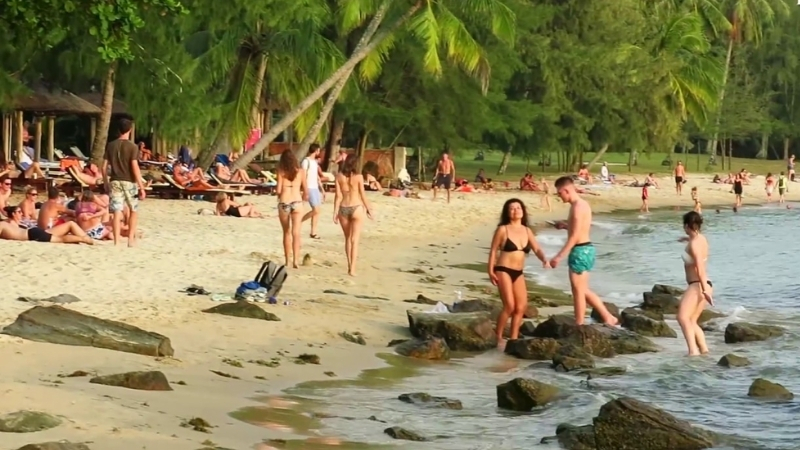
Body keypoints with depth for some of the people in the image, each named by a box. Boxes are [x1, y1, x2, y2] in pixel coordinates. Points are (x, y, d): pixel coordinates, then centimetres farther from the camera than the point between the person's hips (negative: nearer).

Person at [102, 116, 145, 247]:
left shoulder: (110, 145, 4)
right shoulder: (132, 147, -8)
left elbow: (104, 167, 5)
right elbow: (135, 168, -14)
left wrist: (105, 184, 16)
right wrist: (142, 187, -12)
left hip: (115, 182, 3)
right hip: (129, 182, -3)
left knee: (117, 213, 0)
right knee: (134, 211, 16)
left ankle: (117, 242, -3)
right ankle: (131, 239, 12)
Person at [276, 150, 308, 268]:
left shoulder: (281, 171, -1)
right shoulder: (300, 171, 3)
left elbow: (278, 190, -5)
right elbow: (305, 191, 5)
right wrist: (304, 197, 24)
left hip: (283, 203, 0)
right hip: (297, 203, 0)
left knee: (287, 233, 15)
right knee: (296, 233, -5)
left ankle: (287, 260, 21)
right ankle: (295, 260, -18)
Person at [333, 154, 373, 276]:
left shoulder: (339, 176, -3)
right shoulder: (358, 177, -8)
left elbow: (338, 196, -4)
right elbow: (362, 195, -4)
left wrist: (335, 212, -1)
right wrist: (368, 209, 8)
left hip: (343, 209, 3)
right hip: (356, 208, -3)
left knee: (348, 238, 18)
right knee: (354, 240, -2)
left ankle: (349, 265, 25)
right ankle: (352, 268, -9)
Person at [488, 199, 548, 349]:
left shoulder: (527, 231, 10)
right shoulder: (503, 230, -5)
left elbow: (536, 249, 4)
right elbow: (493, 250, -2)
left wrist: (544, 260, -17)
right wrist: (490, 271, -9)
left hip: (518, 273, 6)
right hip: (503, 271, -6)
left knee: (521, 307, 0)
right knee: (509, 305, -16)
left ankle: (514, 339, 9)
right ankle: (498, 337, -3)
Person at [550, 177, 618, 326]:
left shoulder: (578, 207, -18)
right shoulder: (581, 204, 12)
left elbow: (575, 236, -23)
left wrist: (559, 256, -24)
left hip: (580, 251, -10)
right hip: (585, 249, 10)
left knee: (578, 290, -1)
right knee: (583, 290, 16)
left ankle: (579, 326, 7)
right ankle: (608, 318, 18)